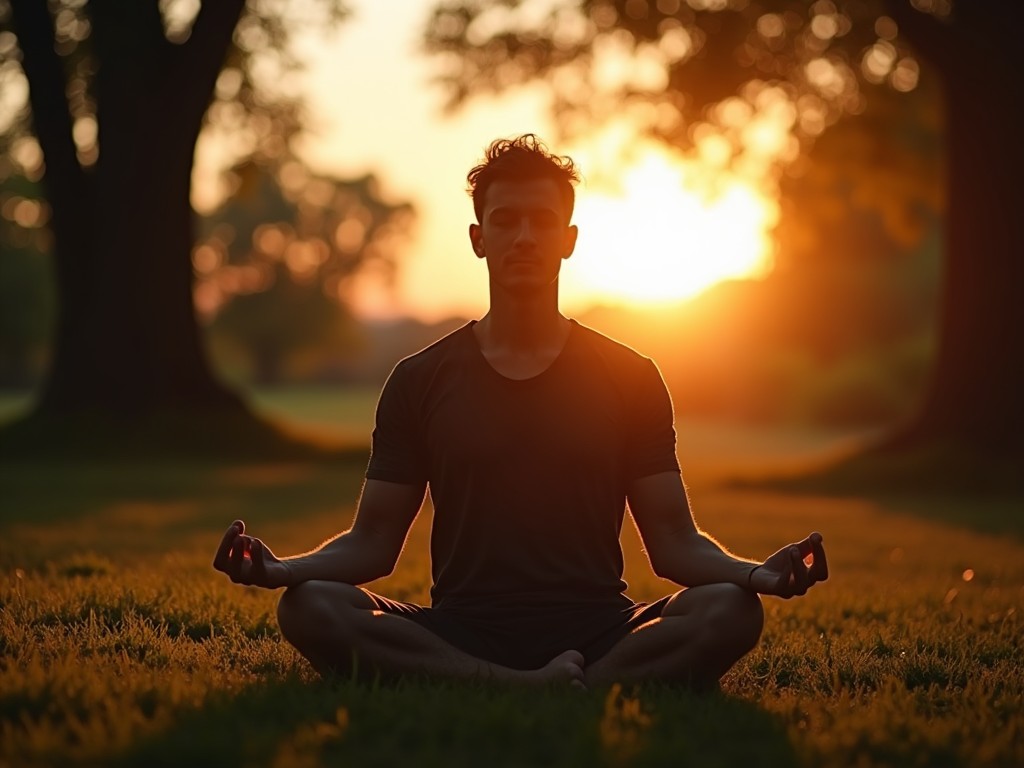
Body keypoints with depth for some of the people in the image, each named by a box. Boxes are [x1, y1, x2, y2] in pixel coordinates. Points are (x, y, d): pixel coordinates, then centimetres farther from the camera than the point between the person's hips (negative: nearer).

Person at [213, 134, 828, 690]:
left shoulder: (630, 377, 10)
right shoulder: (421, 381, 10)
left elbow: (674, 541, 6)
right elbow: (374, 542, 8)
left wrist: (754, 572, -15)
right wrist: (284, 568, -12)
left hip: (596, 633, 0)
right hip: (458, 635, 1)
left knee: (731, 611, -28)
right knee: (311, 608, -28)